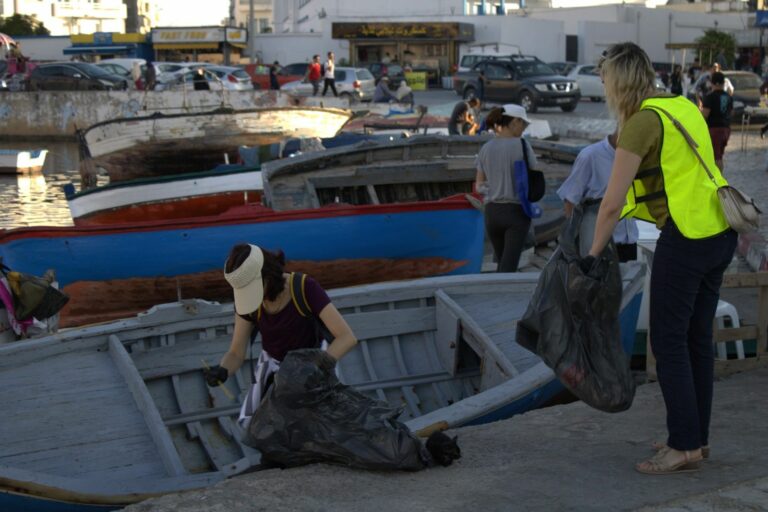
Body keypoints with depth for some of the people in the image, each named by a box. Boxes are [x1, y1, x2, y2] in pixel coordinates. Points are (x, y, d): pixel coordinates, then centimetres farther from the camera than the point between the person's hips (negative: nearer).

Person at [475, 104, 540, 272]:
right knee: (508, 266, -6)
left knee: (503, 263, 18)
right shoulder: (521, 145, -9)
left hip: (492, 211, 5)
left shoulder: (486, 148, 5)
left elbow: (479, 185, 9)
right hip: (516, 210, -5)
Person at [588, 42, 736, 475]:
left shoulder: (642, 121, -12)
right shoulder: (683, 106, 12)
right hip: (720, 232, 8)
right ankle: (698, 436, 22)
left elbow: (612, 203, -13)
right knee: (698, 338, 14)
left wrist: (594, 254, -3)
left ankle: (685, 447, 1)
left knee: (669, 341, -1)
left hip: (686, 237, -8)